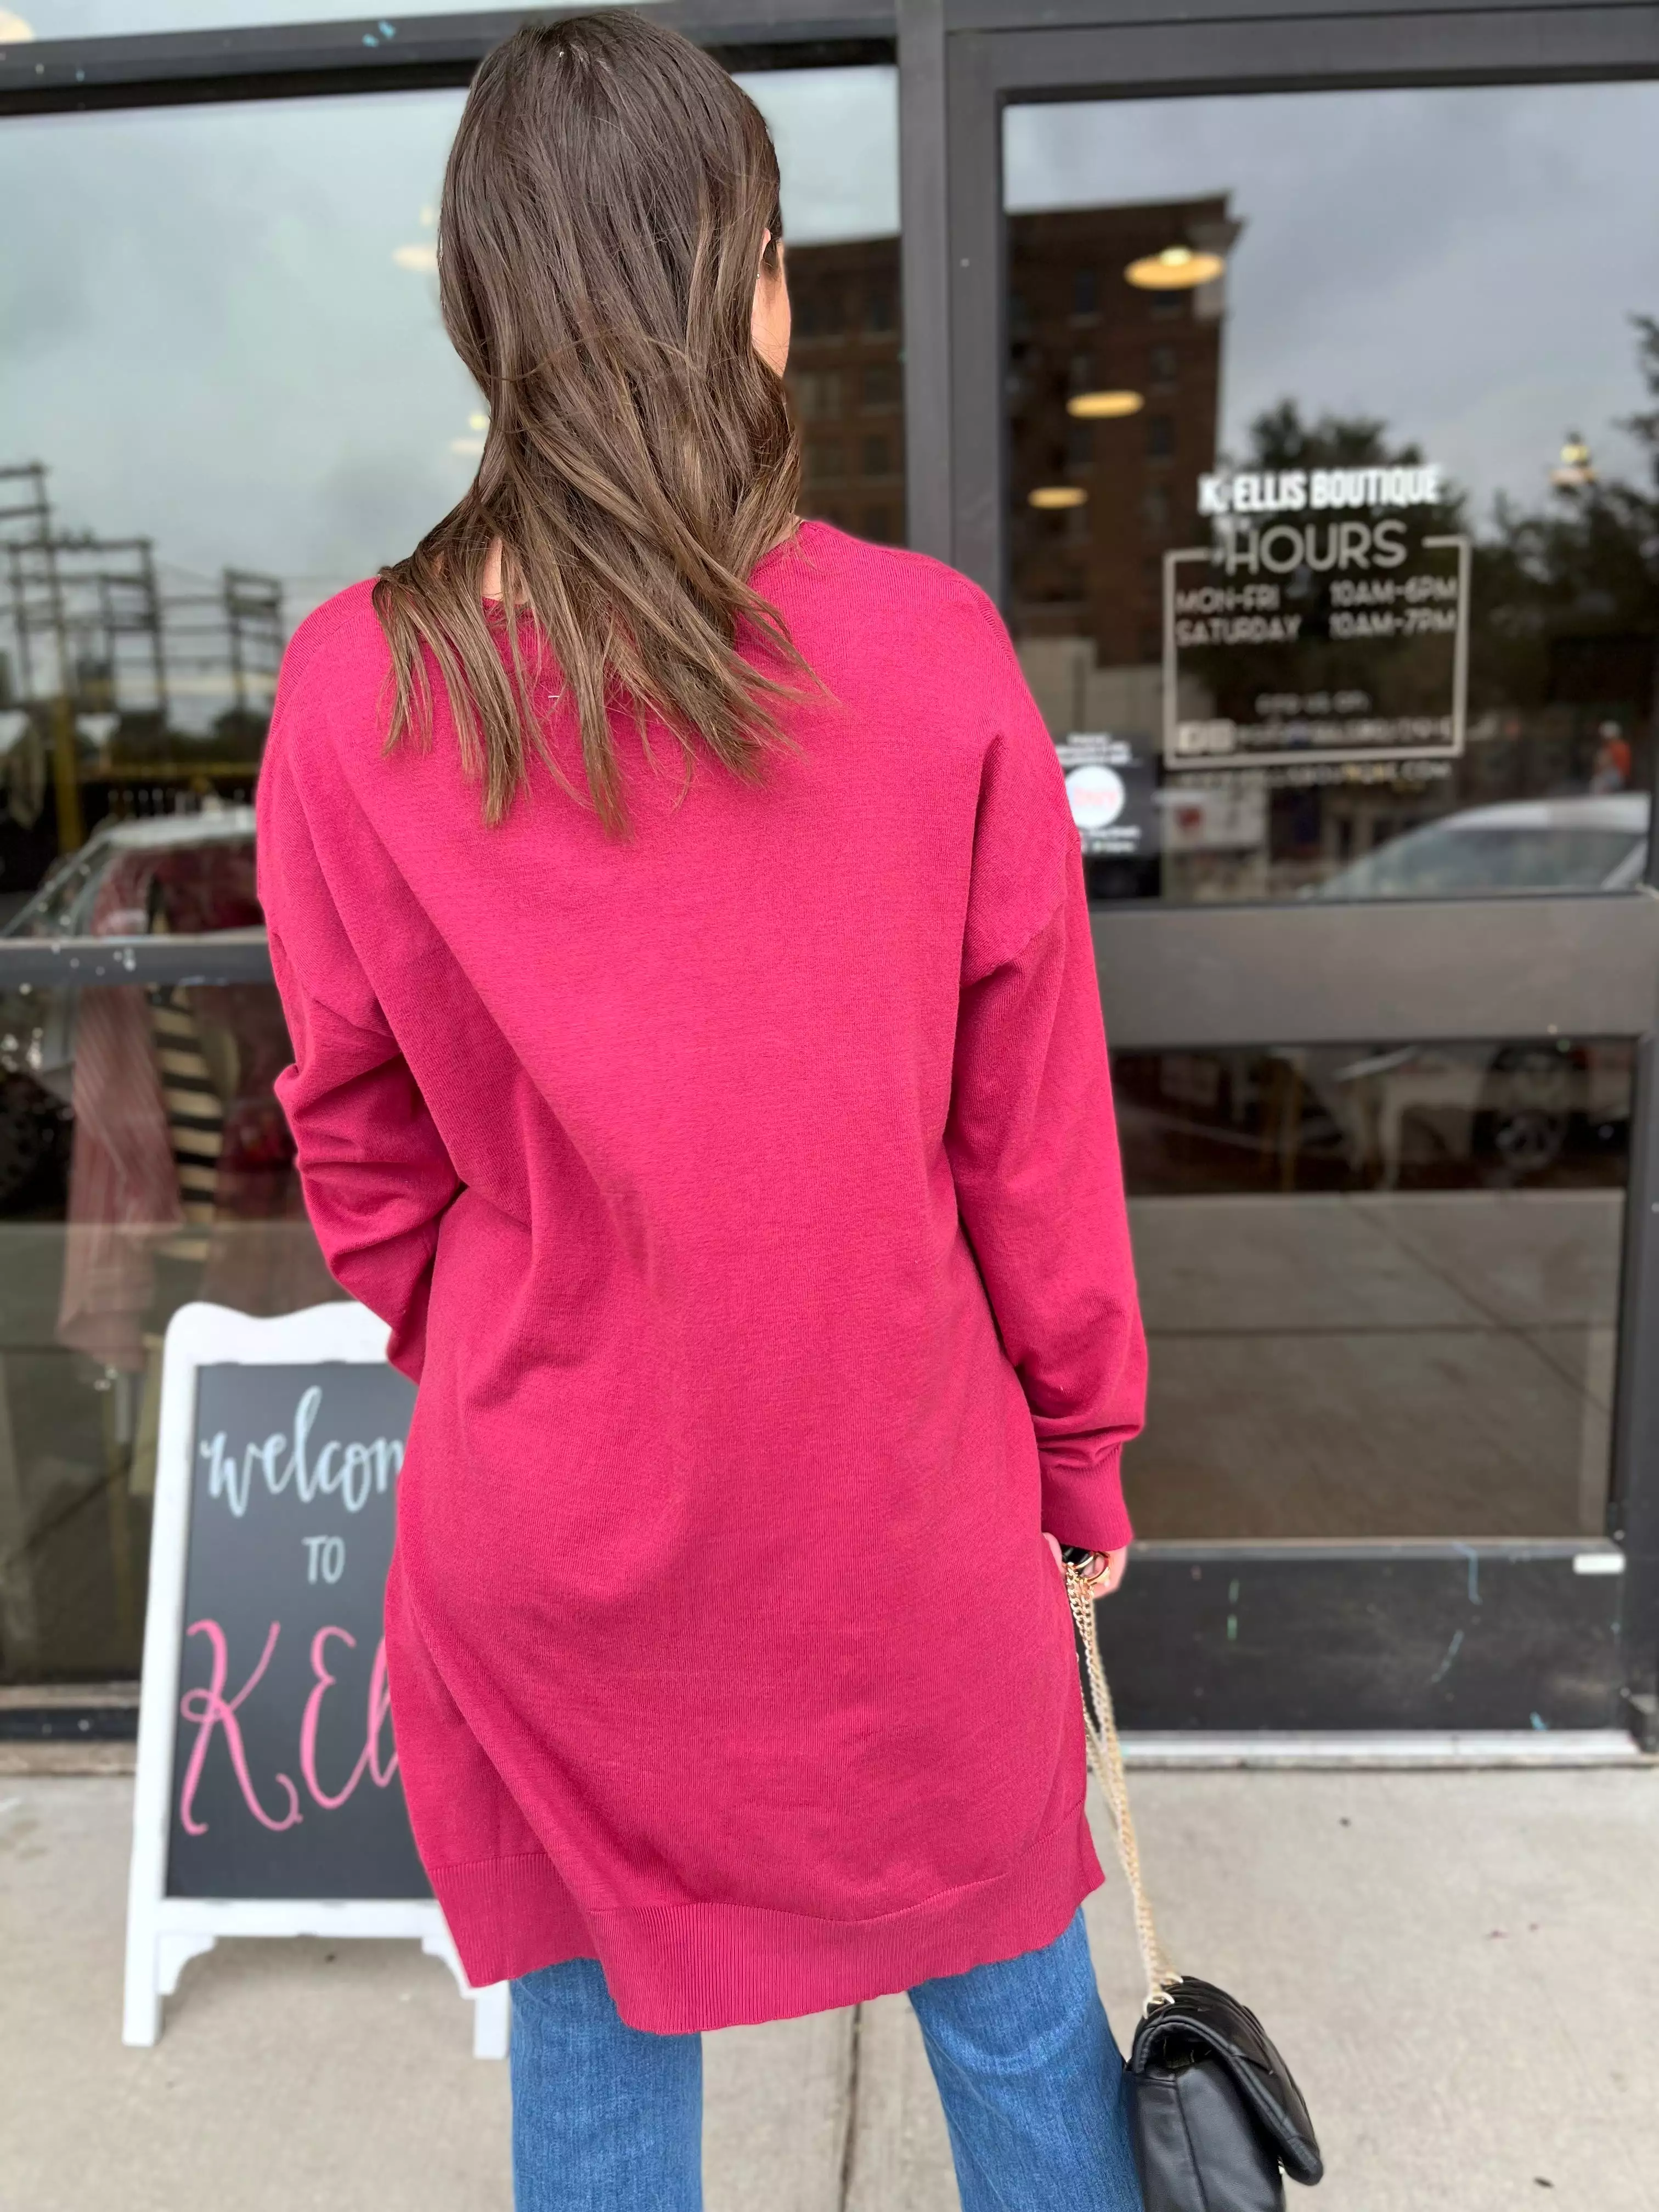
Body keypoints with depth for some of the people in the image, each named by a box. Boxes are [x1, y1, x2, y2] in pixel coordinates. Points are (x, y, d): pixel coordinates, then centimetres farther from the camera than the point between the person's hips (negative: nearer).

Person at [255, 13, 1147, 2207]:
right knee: (1006, 1984, 26)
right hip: (903, 1485, 0)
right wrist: (1082, 1447, 7)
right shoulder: (934, 649, -15)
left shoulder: (351, 690, -11)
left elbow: (361, 1142, -2)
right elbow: (1038, 1119, -8)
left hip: (553, 1508, 1)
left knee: (599, 2030, 25)